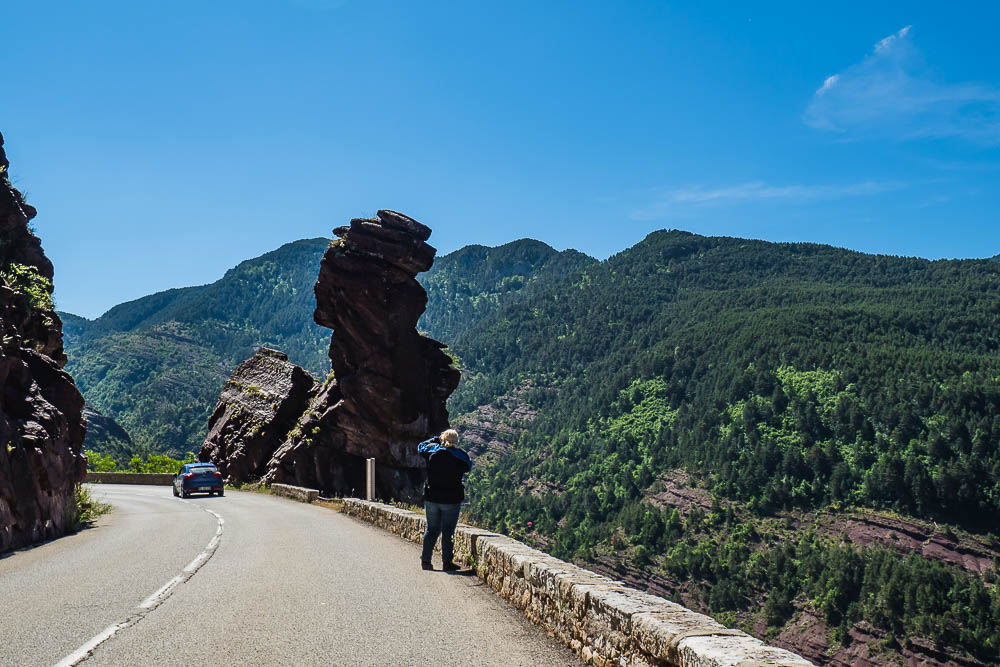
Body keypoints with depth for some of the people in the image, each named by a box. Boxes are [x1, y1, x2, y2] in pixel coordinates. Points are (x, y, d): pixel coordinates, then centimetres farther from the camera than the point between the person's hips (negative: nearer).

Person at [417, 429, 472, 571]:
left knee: (432, 530, 14)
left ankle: (425, 560, 19)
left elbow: (421, 447, 17)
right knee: (448, 531, 4)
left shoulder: (432, 451, -4)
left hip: (431, 498, 3)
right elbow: (468, 466, 9)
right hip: (452, 500, -3)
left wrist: (436, 439, 22)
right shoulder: (460, 456, -10)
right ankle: (447, 563, 6)